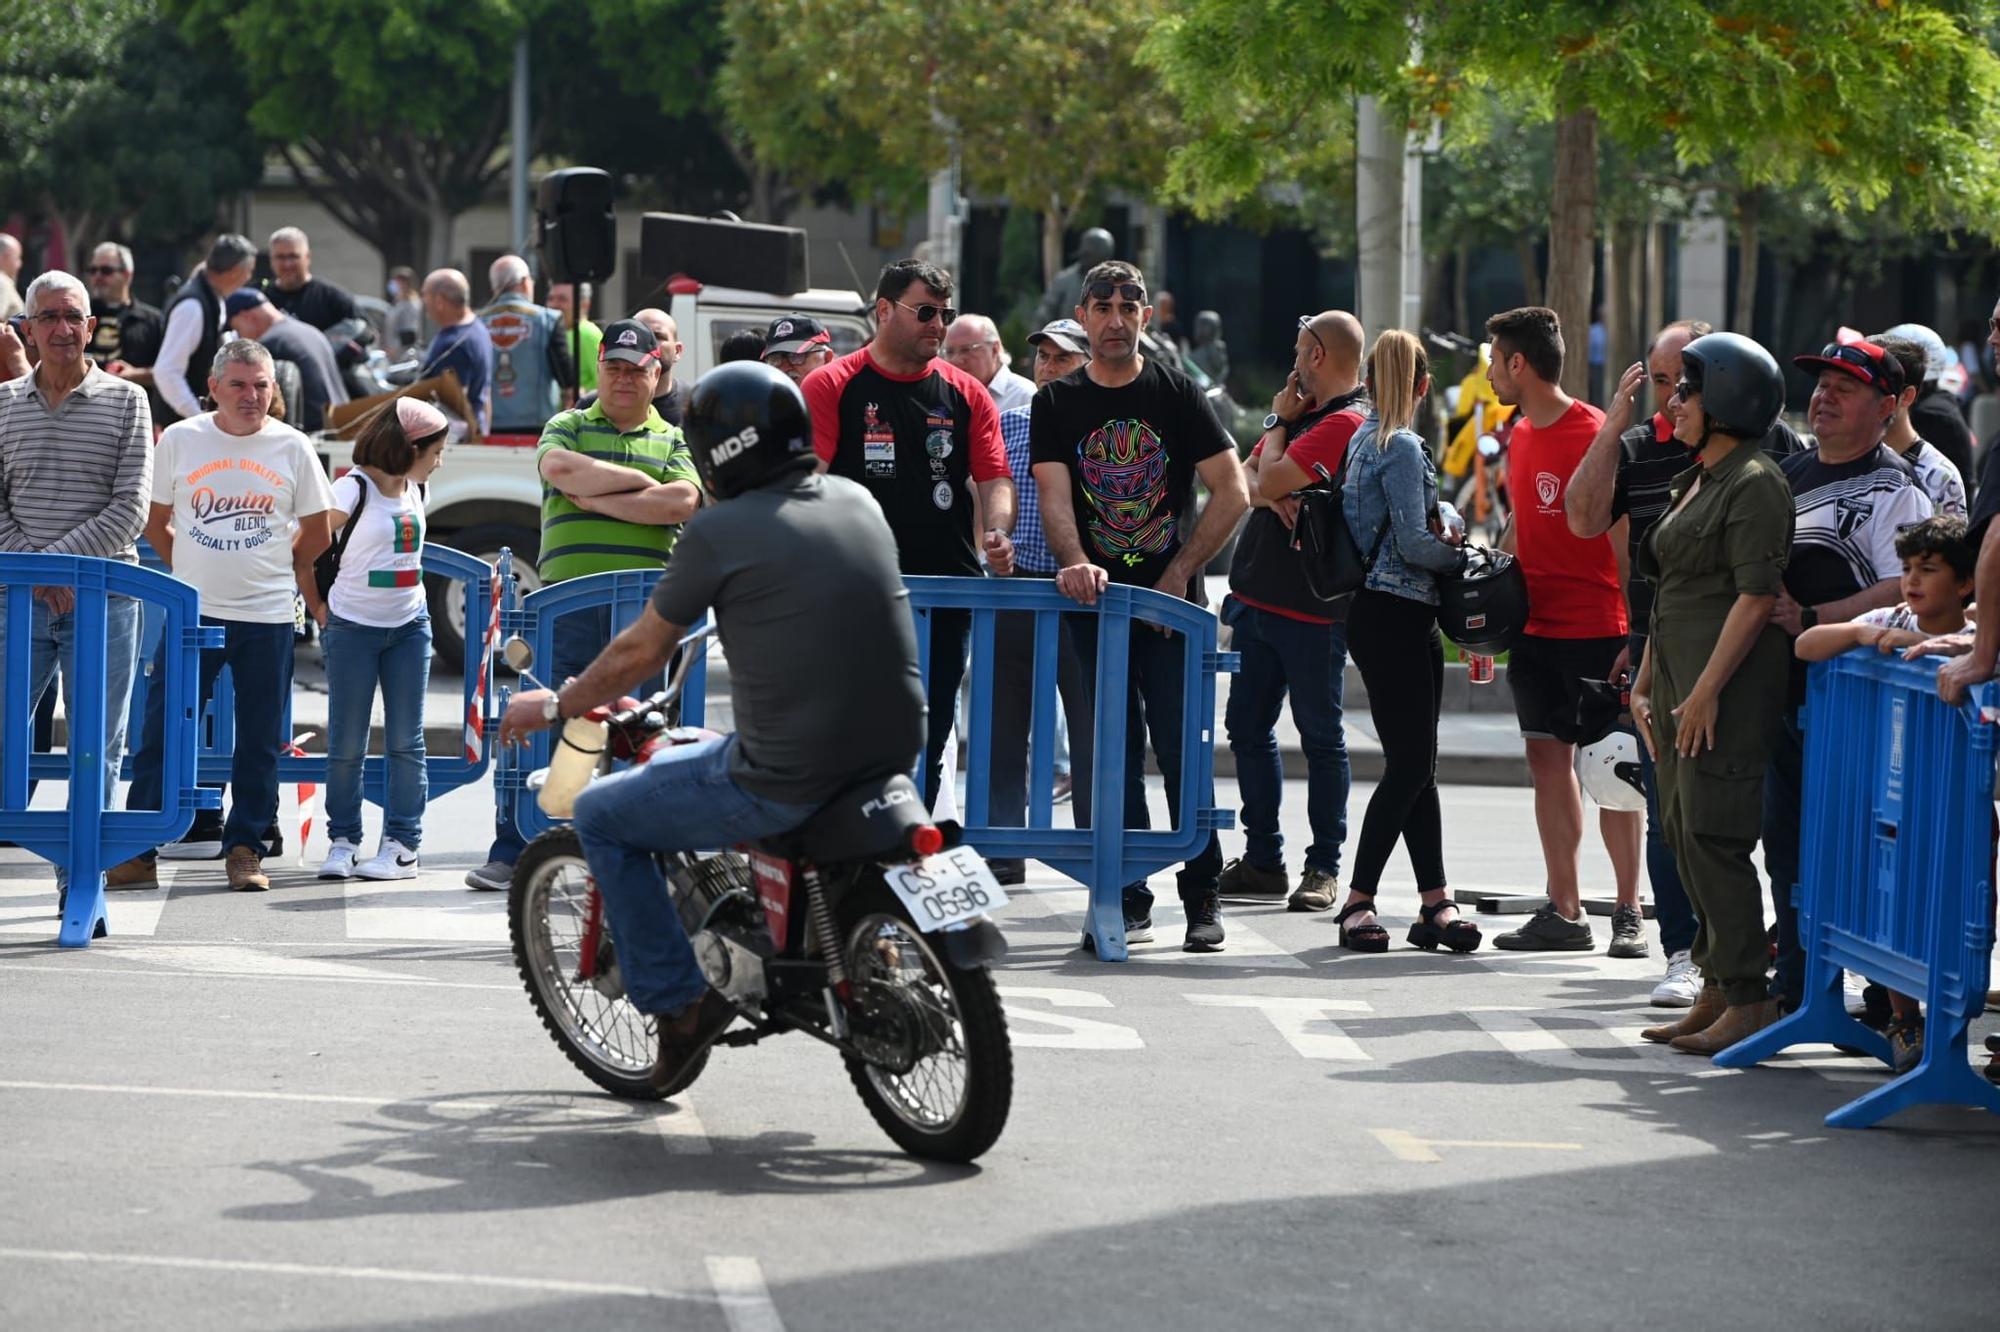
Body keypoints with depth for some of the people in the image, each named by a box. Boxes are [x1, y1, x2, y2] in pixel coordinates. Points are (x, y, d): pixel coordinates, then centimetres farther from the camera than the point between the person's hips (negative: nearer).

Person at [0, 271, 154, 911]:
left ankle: (80, 881, 9)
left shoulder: (126, 401, 3)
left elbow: (130, 508, -4)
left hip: (104, 597, -1)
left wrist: (59, 562, -12)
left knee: (98, 749, 1)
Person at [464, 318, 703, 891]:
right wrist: (640, 480, -2)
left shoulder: (675, 441, 16)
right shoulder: (568, 426, 15)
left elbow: (682, 502, -3)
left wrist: (597, 497, -5)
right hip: (569, 598, -1)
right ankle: (510, 852, 0)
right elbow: (559, 467, -8)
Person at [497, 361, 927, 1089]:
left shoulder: (720, 530, -10)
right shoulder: (857, 502, 9)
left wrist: (556, 705, 17)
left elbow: (641, 652, 0)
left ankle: (675, 1000, 9)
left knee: (600, 815, 13)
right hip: (893, 751, 7)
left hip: (788, 777, -7)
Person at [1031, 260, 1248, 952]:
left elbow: (1232, 492, 0)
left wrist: (1180, 571, -8)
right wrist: (1075, 563, -24)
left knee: (1182, 751, -4)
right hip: (1096, 604, 2)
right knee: (1112, 756, 2)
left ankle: (1202, 897, 3)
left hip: (1171, 602, -2)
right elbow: (1054, 495, -5)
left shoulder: (1178, 394, 3)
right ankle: (1128, 901, 6)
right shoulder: (1056, 404, 7)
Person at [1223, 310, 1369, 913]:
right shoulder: (1305, 411, 15)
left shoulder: (1346, 423, -15)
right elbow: (1245, 479, 11)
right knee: (1247, 728, 11)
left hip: (1311, 610, -9)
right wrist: (1273, 497, -11)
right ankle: (1262, 861, 18)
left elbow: (1271, 480, -19)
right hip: (1257, 598, 9)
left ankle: (1324, 868, 6)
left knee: (1321, 737, 0)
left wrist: (1279, 422, -3)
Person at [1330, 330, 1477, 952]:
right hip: (1395, 615, -9)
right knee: (1412, 764, -7)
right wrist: (1461, 555, -2)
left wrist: (1438, 534, 10)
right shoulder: (1402, 447, -13)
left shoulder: (1362, 439, 14)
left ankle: (1435, 901, 8)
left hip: (1375, 613, 9)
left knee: (1414, 763, 8)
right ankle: (1358, 900, -4)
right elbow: (1413, 543, -18)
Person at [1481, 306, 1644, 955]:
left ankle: (1629, 912, 3)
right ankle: (1564, 912, 10)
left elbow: (1624, 536, -13)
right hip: (1536, 626, 8)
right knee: (1548, 757, 6)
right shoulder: (1521, 436, 11)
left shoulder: (1595, 433, -12)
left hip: (1597, 629, -8)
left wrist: (1635, 632, -15)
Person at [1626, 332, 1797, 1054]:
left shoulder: (1755, 482, -10)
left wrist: (1706, 690, -20)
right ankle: (1717, 990, 14)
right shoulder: (1693, 482, 19)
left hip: (1729, 684, -10)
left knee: (1713, 836, -11)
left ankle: (1749, 1000, -8)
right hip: (1681, 683, 10)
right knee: (1684, 836, 9)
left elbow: (1756, 595, -17)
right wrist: (1645, 684, 18)